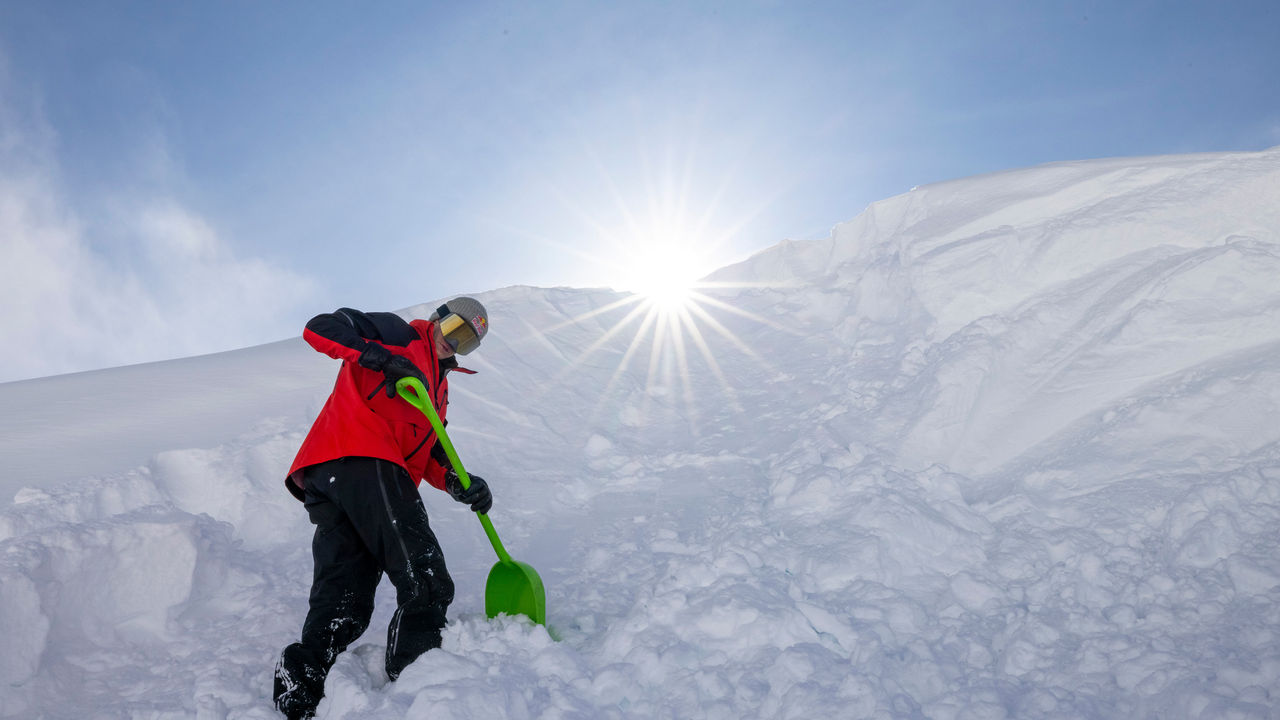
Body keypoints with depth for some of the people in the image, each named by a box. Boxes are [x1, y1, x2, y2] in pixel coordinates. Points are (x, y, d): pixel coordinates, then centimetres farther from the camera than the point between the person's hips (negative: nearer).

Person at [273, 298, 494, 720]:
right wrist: (381, 357, -12)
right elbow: (320, 327, 2)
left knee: (343, 609, 1)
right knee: (426, 586, -15)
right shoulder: (399, 334, 15)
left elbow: (429, 452, 24)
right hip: (363, 462, -9)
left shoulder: (439, 387, 37)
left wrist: (458, 484, 4)